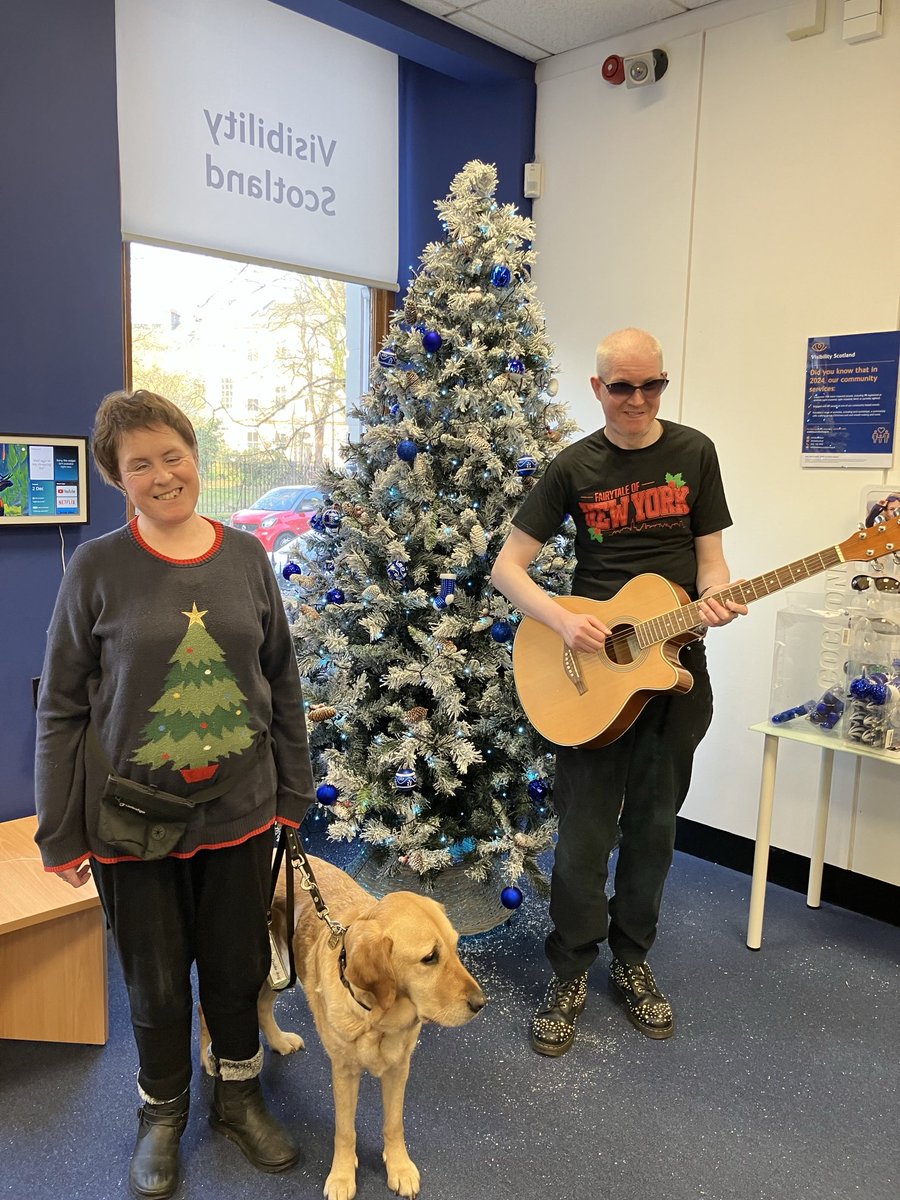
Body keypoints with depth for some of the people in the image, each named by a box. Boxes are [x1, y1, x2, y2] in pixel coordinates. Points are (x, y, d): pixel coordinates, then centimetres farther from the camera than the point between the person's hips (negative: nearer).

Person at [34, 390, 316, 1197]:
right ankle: (162, 1113, 44)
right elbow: (61, 706, -4)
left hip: (239, 808, 2)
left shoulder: (245, 556, -2)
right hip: (133, 818, -2)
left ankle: (240, 1097, 44)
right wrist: (61, 832, -3)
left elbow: (282, 679, 5)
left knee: (239, 966, 17)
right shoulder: (98, 567, -9)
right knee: (156, 980, 16)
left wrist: (292, 790, 7)